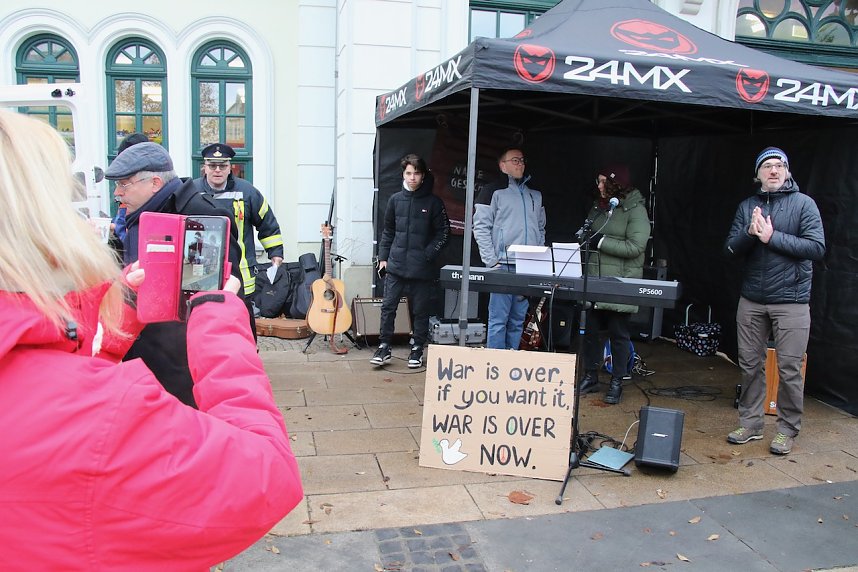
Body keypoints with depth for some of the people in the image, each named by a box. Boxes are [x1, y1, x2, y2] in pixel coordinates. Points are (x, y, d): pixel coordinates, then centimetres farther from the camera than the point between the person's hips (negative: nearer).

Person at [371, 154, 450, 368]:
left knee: (421, 310, 6)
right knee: (388, 306, 1)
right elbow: (388, 231, 14)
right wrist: (383, 257, 9)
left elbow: (443, 232, 1)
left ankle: (417, 349, 19)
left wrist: (428, 254, -9)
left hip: (421, 268, -2)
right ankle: (384, 347, 12)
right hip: (395, 265, 2)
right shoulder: (395, 200, 8)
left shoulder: (433, 203, -1)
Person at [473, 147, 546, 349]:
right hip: (503, 266, -5)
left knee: (517, 321, 9)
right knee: (498, 320, -6)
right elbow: (481, 228, -5)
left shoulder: (535, 195, 19)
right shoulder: (493, 191, 1)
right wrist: (492, 262, -10)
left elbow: (541, 229, 23)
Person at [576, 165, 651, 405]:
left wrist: (601, 242, -16)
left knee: (618, 334, 4)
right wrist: (584, 238, 2)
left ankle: (617, 383, 16)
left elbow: (635, 247, -15)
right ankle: (590, 377, 24)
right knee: (589, 330, 9)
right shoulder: (599, 207, 13)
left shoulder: (635, 210, -7)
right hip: (593, 281, 6)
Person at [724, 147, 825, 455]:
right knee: (750, 364, 9)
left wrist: (772, 237, -16)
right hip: (751, 300, 4)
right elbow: (731, 249, 4)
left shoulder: (803, 203, -2)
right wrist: (750, 233, -16)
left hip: (791, 300, -3)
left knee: (789, 368, 1)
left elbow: (817, 247, -11)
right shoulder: (747, 206, 8)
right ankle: (750, 423, 22)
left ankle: (787, 430, 15)